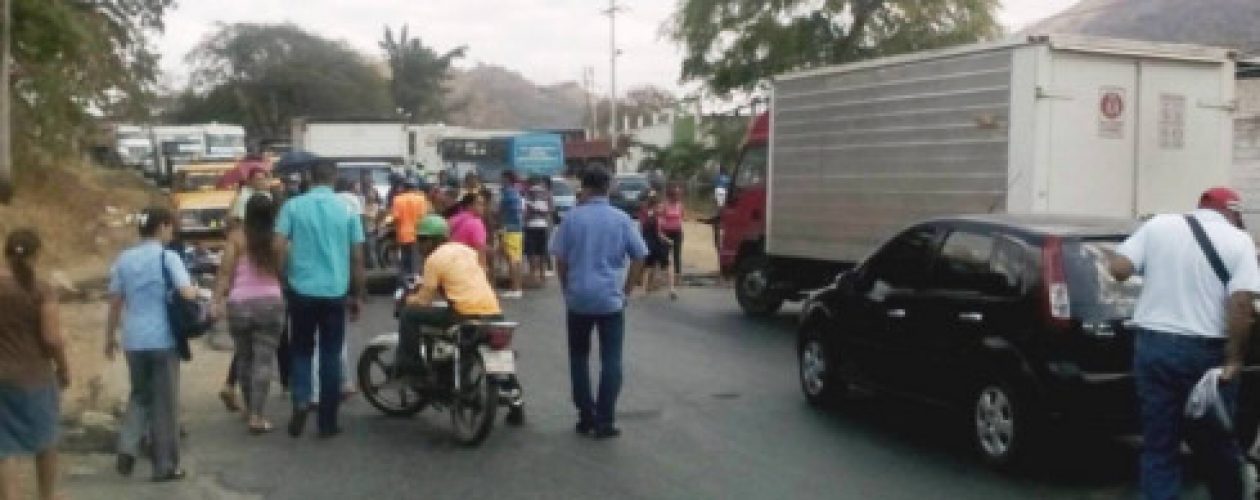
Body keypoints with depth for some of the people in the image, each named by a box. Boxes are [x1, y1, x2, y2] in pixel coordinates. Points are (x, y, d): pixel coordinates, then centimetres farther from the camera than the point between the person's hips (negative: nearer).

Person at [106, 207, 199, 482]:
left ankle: (127, 448, 4)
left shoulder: (124, 259, 7)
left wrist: (110, 337, 17)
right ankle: (165, 466, 11)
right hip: (163, 339, -4)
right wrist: (196, 289, 5)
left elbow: (115, 302, 8)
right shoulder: (168, 257, -7)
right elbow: (187, 294, -18)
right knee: (165, 402, 5)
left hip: (133, 340, 5)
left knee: (140, 395, 22)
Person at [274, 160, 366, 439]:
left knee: (301, 351, 16)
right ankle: (327, 422, 11)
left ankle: (301, 401, -6)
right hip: (336, 293, 0)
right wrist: (358, 295, 11)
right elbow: (357, 258, 2)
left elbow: (280, 248, -7)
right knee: (331, 356, 7)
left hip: (302, 291, 0)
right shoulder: (347, 210, 1)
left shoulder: (293, 206, 0)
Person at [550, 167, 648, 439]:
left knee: (579, 358, 14)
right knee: (611, 361, 3)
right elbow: (639, 257, 1)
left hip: (578, 298, 1)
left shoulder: (572, 217, -2)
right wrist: (626, 290, 9)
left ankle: (586, 416, 14)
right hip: (611, 300, 0)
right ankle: (605, 421, -1)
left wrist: (567, 289, 12)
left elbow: (560, 259, -1)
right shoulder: (621, 219, 0)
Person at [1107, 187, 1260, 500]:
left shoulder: (1158, 225, 3)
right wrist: (1234, 358, -11)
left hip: (1153, 345, 1)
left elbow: (1118, 269, -4)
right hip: (1207, 352, -1)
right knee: (1217, 444, 16)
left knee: (1158, 445, 7)